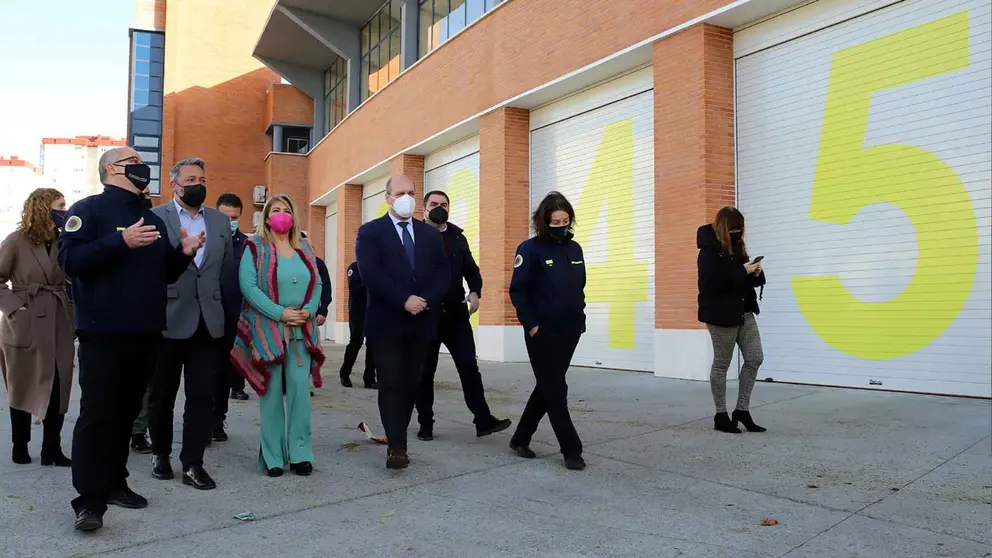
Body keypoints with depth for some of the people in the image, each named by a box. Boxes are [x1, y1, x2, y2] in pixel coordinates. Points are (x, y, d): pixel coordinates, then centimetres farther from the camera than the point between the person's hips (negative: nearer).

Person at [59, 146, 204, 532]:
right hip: (103, 332, -7)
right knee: (96, 413, -6)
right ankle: (89, 500, -2)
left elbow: (165, 274, 23)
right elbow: (70, 259, -15)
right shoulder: (89, 209, -2)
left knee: (126, 412, 12)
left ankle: (114, 483, 24)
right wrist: (122, 242, -23)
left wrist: (183, 254, 3)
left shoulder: (152, 220, 19)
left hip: (146, 333, 7)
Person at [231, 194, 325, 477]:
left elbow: (317, 284, 10)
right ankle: (272, 456, 9)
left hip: (302, 330, 4)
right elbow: (248, 286, -11)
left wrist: (309, 311, -9)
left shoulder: (304, 249, 14)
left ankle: (300, 453, 7)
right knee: (271, 391, 0)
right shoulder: (255, 247, 0)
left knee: (300, 387, -1)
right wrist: (280, 313, -18)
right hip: (267, 329, -3)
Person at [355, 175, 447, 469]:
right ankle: (397, 446, -2)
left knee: (411, 385, 8)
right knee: (391, 385, -5)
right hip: (387, 322, -4)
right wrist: (404, 300, -19)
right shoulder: (370, 232, 2)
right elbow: (371, 274, -11)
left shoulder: (431, 234, 15)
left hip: (421, 322, 4)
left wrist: (425, 300, -13)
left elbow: (442, 273, 5)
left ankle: (396, 440, 21)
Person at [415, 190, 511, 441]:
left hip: (456, 314, 3)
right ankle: (425, 424, 17)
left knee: (469, 366, -1)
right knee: (425, 371, 6)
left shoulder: (458, 237, 11)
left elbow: (472, 270, 14)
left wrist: (475, 292, -4)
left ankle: (483, 420, 3)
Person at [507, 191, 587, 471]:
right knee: (555, 390, -1)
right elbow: (518, 291, -11)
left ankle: (520, 439, 27)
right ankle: (572, 450, 7)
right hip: (542, 332, -6)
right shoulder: (530, 249, -9)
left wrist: (579, 318, 9)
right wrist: (530, 324, -15)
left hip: (569, 331, 6)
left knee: (548, 387, 12)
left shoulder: (574, 249, 8)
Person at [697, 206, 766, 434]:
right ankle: (721, 415, 13)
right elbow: (711, 283, -25)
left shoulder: (737, 247, 11)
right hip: (722, 315, -8)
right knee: (721, 364, 2)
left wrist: (755, 273, -3)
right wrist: (742, 271, -23)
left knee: (755, 359, 6)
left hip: (744, 313, 8)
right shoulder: (709, 251, -14)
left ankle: (742, 410, 17)